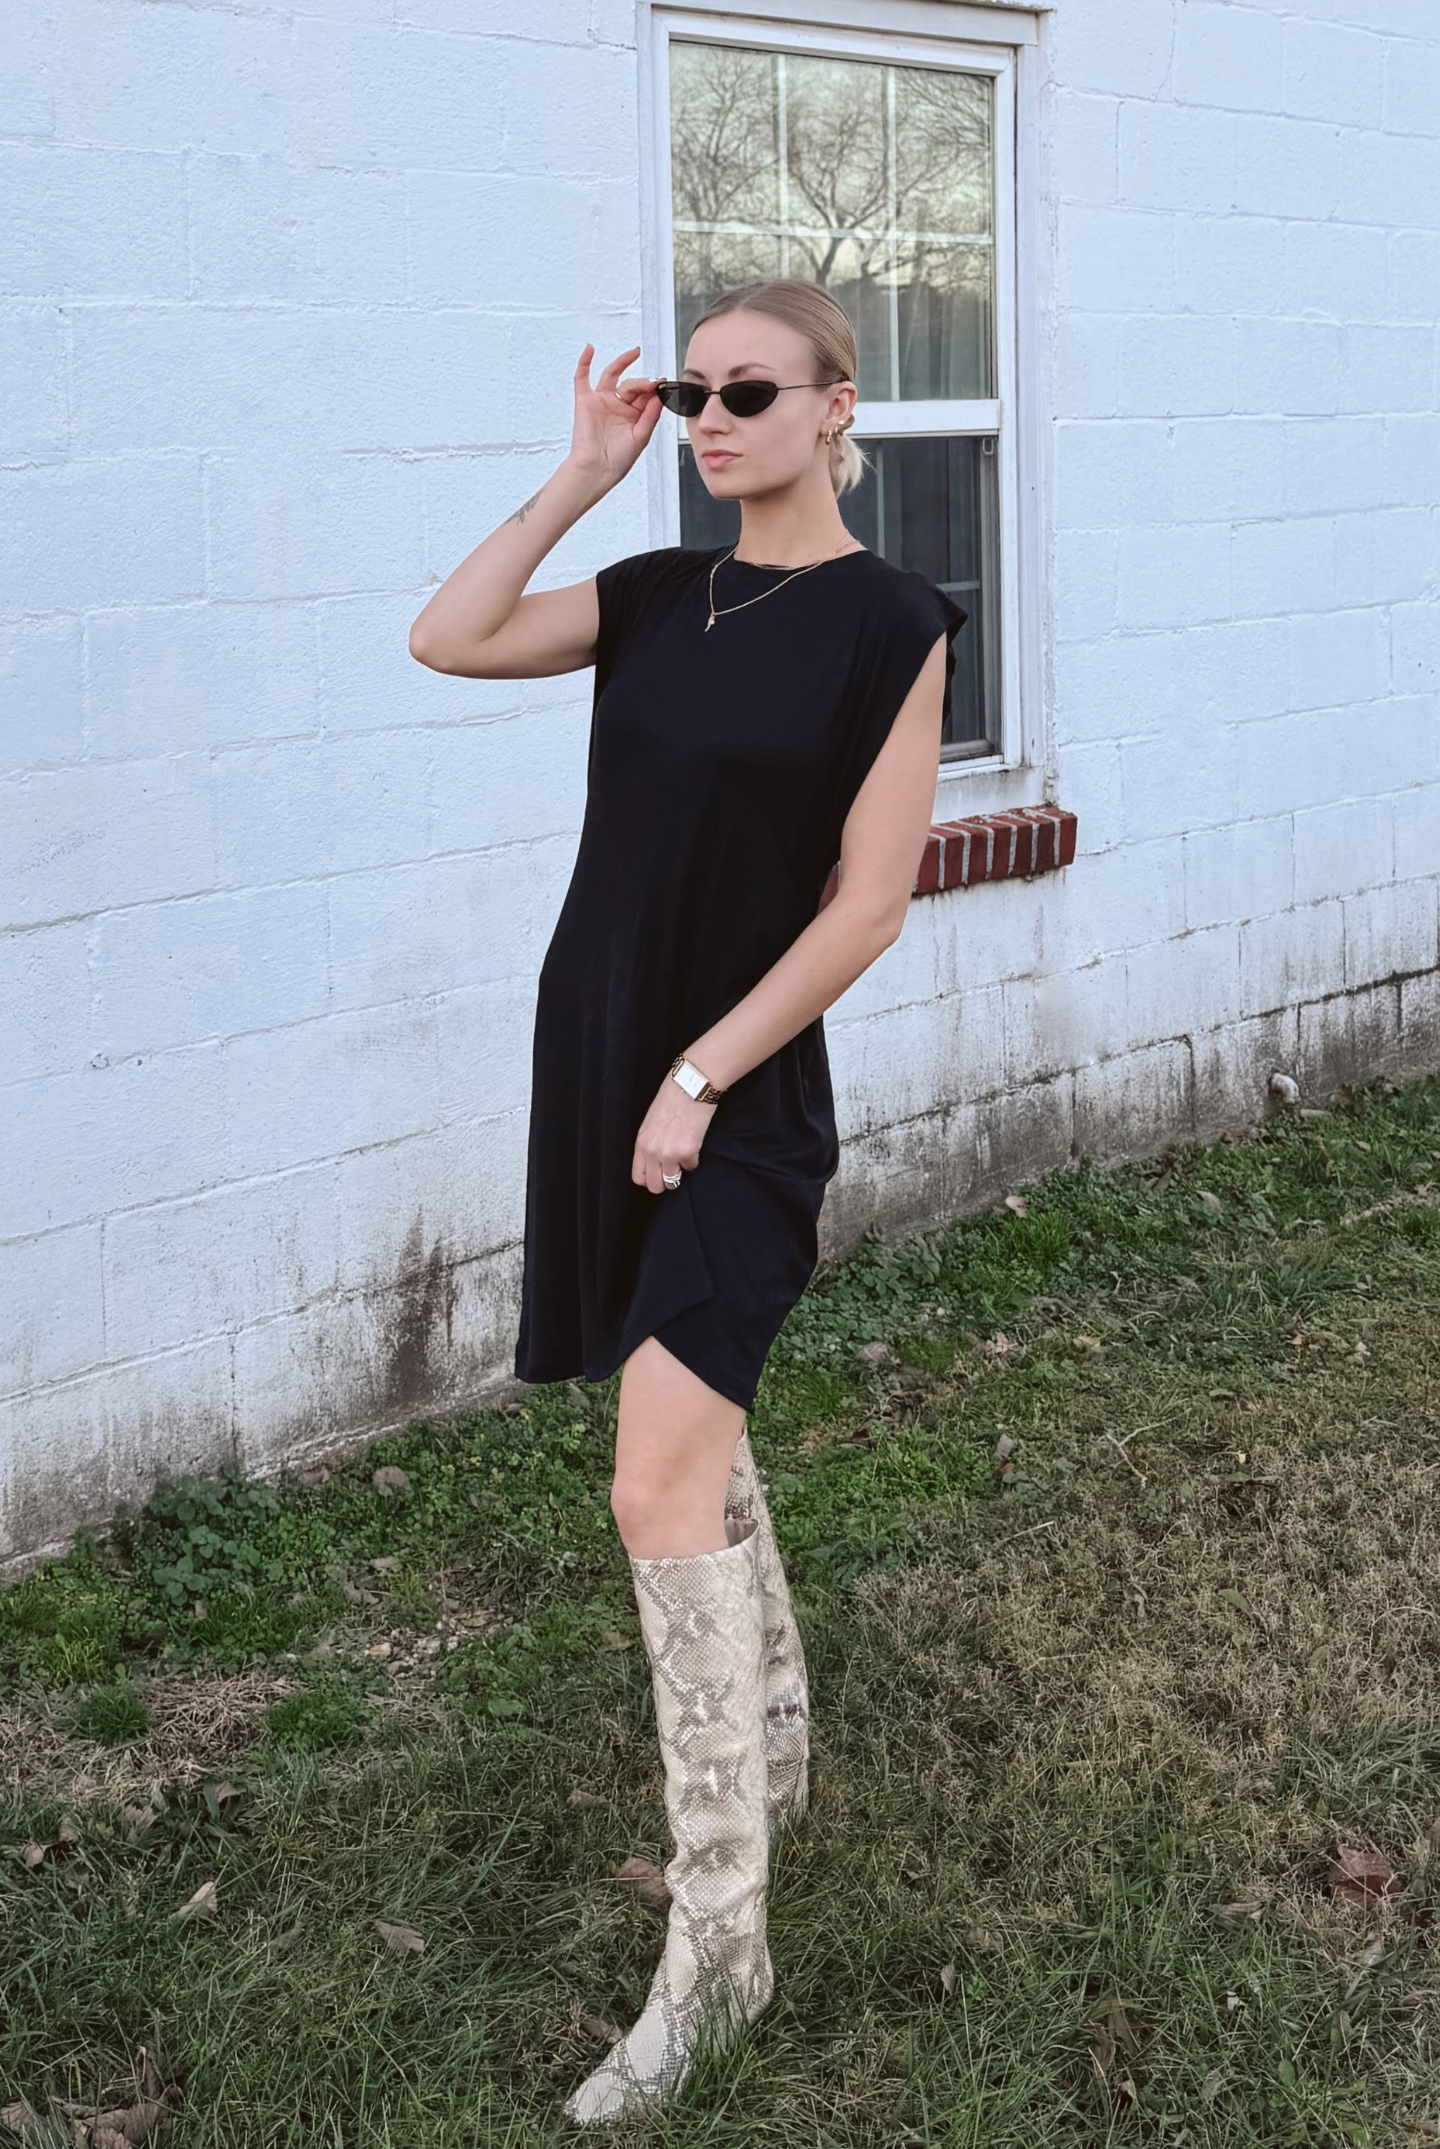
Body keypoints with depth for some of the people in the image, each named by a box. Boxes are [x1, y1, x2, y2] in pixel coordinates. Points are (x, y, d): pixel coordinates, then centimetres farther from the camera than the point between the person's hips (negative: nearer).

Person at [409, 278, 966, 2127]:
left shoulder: (887, 624, -9)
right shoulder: (656, 595, 7)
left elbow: (867, 900, -13)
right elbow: (445, 641, -1)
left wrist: (703, 1077, -15)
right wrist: (585, 473, -3)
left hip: (742, 1095, -6)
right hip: (601, 1057, 6)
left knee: (662, 1489, -13)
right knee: (697, 1436, 18)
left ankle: (717, 1939, -4)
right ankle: (773, 1747, 38)